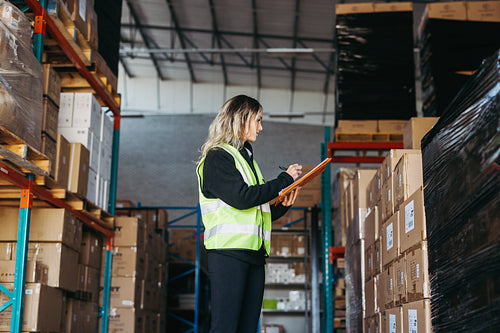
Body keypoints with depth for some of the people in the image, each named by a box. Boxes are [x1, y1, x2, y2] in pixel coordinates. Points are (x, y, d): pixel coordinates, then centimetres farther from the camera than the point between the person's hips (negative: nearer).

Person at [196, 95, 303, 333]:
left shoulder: (246, 158, 26)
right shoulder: (217, 157, -1)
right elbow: (242, 197, -15)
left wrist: (282, 206, 7)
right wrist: (285, 180, -4)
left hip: (253, 254, 8)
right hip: (228, 251, -8)